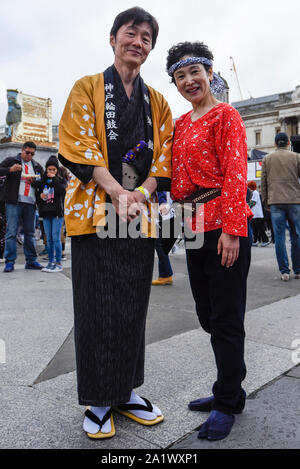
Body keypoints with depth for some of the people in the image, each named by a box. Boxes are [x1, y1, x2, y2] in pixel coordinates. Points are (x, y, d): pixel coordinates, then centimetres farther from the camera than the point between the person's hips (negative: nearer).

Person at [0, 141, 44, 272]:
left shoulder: (37, 166, 19)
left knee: (30, 233, 7)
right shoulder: (11, 161, 8)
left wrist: (34, 180, -1)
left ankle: (31, 260, 13)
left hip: (30, 204, 4)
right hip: (14, 203, -4)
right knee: (11, 232, -6)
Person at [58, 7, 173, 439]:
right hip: (95, 210, -3)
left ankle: (127, 391, 22)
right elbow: (79, 145, -4)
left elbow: (164, 154, 11)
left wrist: (141, 193, -8)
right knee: (97, 307, -1)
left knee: (133, 306, 7)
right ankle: (99, 400, 14)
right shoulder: (88, 88, 7)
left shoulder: (156, 101, 17)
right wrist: (116, 192, -17)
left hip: (140, 213, 4)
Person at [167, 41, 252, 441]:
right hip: (193, 228, 8)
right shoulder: (181, 124, 18)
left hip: (223, 227, -8)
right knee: (208, 316, 15)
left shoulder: (225, 115, -3)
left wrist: (231, 228, -19)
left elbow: (235, 173, -12)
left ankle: (227, 404, 18)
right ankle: (229, 391, 32)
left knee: (226, 320, 2)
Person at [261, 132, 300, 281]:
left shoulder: (267, 159, 9)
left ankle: (284, 271, 0)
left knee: (279, 237, 1)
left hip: (275, 202, 0)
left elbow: (263, 182, 10)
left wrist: (265, 201, 17)